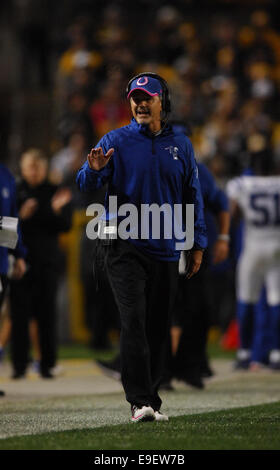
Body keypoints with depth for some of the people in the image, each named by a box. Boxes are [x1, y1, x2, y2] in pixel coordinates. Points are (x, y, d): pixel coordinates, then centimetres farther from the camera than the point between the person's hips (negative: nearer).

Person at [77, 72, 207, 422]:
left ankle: (152, 400, 15)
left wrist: (197, 245, 12)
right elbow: (85, 184, -5)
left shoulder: (180, 146, 11)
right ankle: (139, 402, -20)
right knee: (134, 321, -15)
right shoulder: (116, 141, 2)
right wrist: (94, 170, -28)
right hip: (124, 246, -3)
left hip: (166, 249, 3)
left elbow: (193, 197, 16)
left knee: (158, 328, 6)